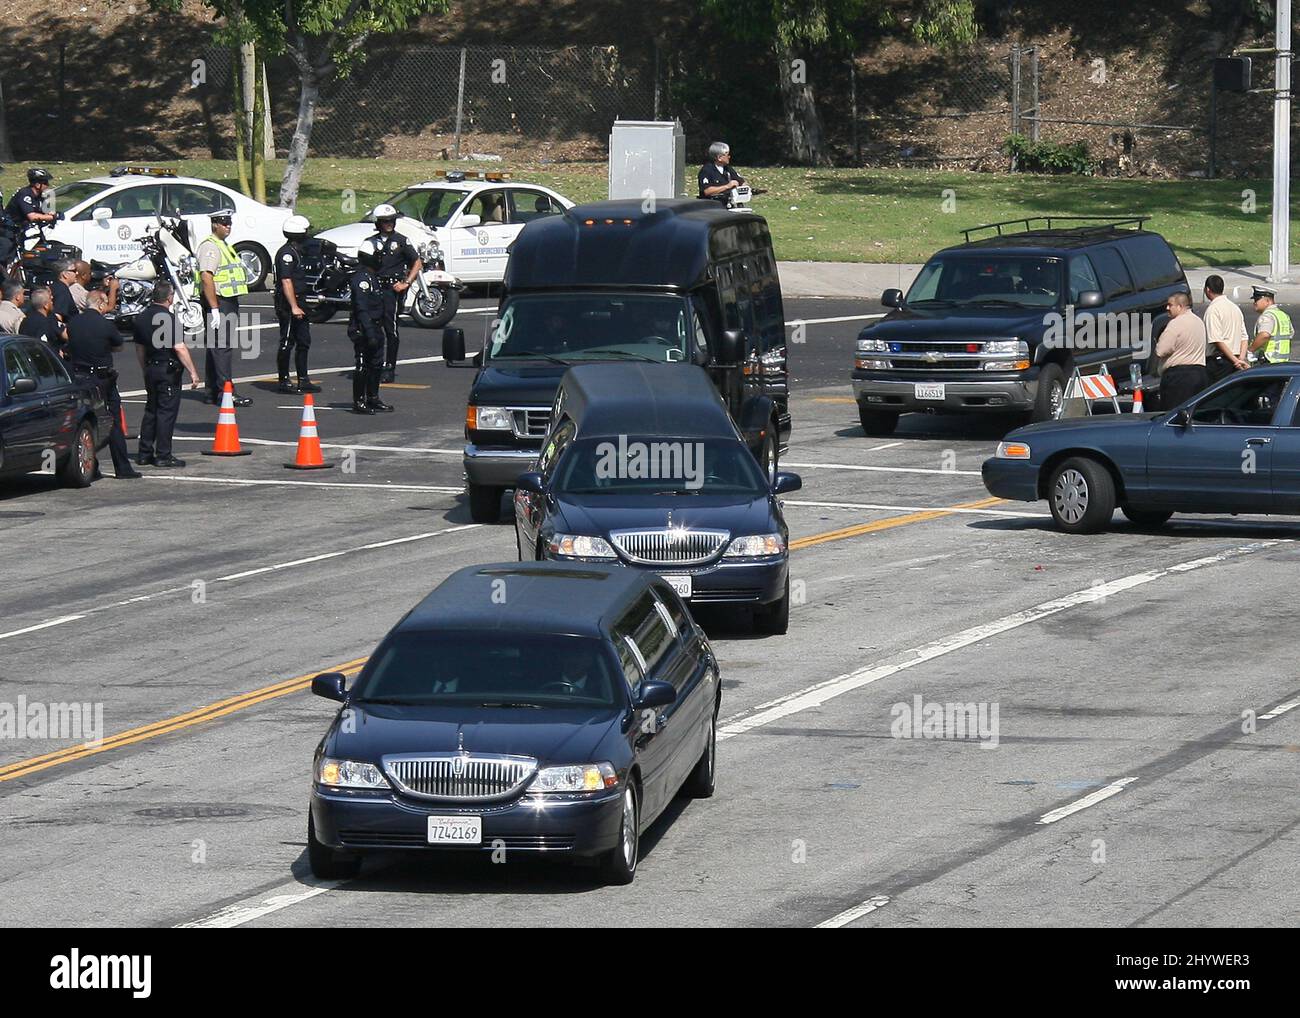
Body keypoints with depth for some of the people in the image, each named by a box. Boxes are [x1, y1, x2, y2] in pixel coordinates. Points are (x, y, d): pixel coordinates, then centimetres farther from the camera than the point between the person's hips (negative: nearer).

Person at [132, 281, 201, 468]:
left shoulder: (141, 318, 6)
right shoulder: (170, 319, -17)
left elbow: (139, 349, 14)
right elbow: (180, 348, -20)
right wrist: (193, 373, -16)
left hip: (150, 368, 7)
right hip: (169, 369, -7)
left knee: (151, 410, 15)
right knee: (167, 412, -3)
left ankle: (144, 454, 17)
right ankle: (163, 456, -3)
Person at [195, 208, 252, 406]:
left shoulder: (223, 246, 20)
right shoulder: (210, 246, -13)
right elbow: (206, 277, -22)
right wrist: (214, 308, -25)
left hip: (229, 303, 11)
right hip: (218, 302, -11)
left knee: (215, 349, 12)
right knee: (222, 347, -13)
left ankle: (213, 392, 15)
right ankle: (225, 392, -17)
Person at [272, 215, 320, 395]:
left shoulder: (297, 251, 17)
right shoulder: (286, 253, -16)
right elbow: (286, 281, -22)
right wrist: (294, 307, -25)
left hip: (298, 305, 10)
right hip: (288, 306, -10)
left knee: (303, 343, 11)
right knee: (287, 344, -4)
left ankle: (303, 380, 16)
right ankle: (284, 381, 2)